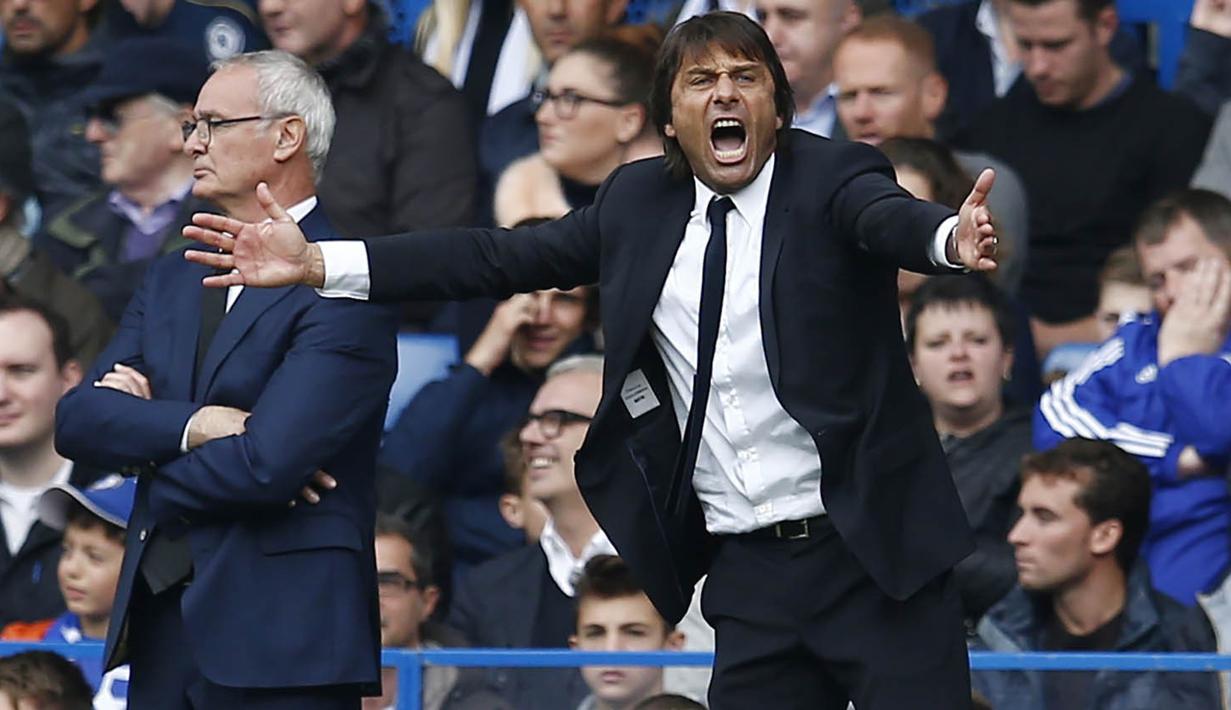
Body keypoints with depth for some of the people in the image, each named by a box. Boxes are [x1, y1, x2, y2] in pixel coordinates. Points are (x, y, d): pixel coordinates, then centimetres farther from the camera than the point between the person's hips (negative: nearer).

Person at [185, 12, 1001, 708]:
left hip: (870, 552, -4)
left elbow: (895, 219, -26)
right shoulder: (639, 202, 9)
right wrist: (316, 264, 4)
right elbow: (502, 257, 10)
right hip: (749, 575, 4)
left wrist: (951, 238, -51)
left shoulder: (832, 178, -6)